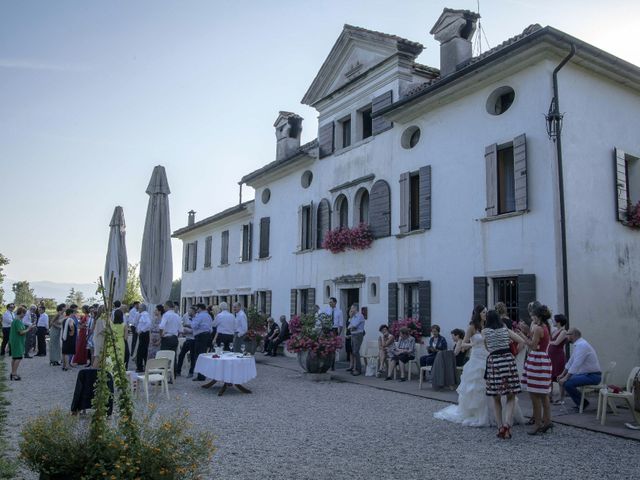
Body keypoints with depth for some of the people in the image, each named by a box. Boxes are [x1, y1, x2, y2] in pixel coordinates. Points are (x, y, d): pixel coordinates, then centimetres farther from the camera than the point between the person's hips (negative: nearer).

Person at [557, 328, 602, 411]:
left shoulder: (581, 345, -19)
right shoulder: (578, 345, 13)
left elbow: (576, 364, -25)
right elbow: (570, 362, 20)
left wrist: (565, 378, -22)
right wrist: (562, 375, 17)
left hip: (592, 376, -10)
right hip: (586, 373, 10)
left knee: (567, 383, -22)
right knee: (565, 380, 10)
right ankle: (580, 404, 16)